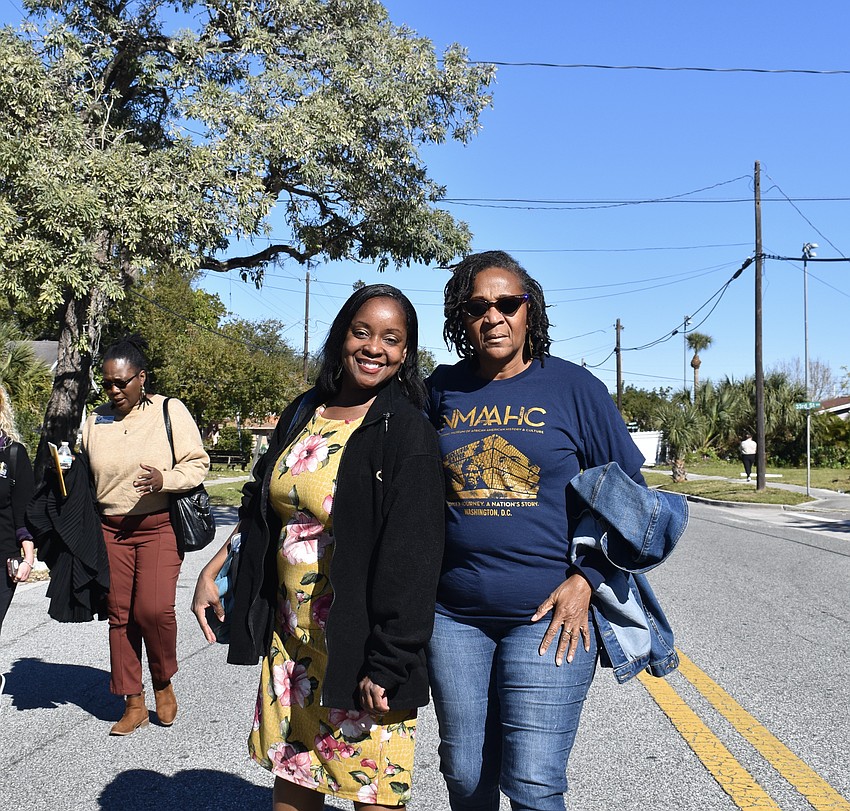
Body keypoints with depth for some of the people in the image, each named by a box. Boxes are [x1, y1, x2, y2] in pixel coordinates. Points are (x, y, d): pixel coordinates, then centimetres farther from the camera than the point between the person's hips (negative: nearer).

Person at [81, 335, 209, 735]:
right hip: (110, 529, 4)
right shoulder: (95, 420, 9)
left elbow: (198, 463, -5)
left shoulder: (170, 411, -4)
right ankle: (133, 704, 18)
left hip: (159, 526, -4)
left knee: (153, 608, -16)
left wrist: (164, 479, -23)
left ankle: (163, 683, 12)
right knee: (120, 613, 6)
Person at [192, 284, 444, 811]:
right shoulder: (303, 414, 7)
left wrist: (387, 665, -20)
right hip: (290, 634, 6)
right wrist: (214, 569, 10)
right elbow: (261, 509, 18)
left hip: (360, 640, -6)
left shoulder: (406, 431, -13)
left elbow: (411, 558, -18)